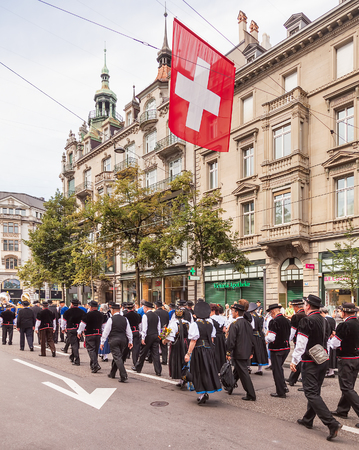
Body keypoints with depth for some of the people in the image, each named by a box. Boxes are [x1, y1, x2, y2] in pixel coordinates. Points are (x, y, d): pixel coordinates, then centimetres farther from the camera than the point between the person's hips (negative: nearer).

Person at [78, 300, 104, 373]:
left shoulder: (88, 314, -12)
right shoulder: (101, 315, 8)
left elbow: (83, 324, -8)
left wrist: (79, 332, 5)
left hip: (90, 335, -6)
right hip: (98, 334, 6)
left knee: (91, 350, -5)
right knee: (96, 350, 15)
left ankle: (96, 365, -17)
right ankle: (92, 365, 27)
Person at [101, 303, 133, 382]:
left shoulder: (111, 319, -9)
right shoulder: (125, 319, 5)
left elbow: (106, 331, -6)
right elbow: (129, 331, 9)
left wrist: (102, 342, 2)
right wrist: (130, 341, 17)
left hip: (114, 340, -6)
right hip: (123, 339, 6)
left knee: (117, 358, -5)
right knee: (117, 357, 20)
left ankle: (123, 376, -14)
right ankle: (112, 373, 35)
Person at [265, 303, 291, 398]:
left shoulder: (274, 322, -19)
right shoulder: (287, 321, 5)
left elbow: (271, 338, -22)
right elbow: (290, 336, 13)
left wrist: (266, 338, -2)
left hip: (276, 349, -7)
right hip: (286, 348, 7)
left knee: (276, 370, 5)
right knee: (279, 368, 24)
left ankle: (280, 392, 12)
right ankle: (284, 387, 25)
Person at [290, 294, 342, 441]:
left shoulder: (306, 321, -18)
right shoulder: (324, 321, 7)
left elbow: (301, 344, -18)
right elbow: (325, 342, 15)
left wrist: (294, 361, -10)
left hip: (310, 362, -9)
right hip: (323, 361, 9)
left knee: (312, 393, -4)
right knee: (315, 391, 18)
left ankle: (332, 423, -13)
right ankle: (308, 420, 31)